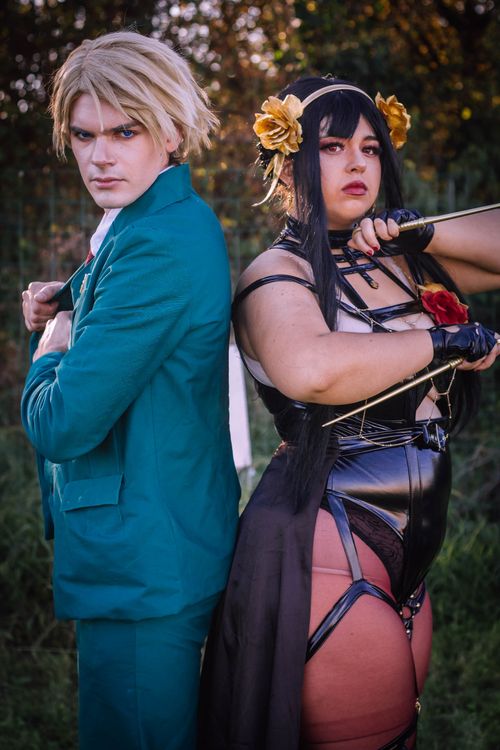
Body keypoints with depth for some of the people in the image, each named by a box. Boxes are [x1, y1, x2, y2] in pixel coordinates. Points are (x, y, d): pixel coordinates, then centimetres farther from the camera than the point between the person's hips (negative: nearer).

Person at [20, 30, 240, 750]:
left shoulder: (158, 243, -23)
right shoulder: (175, 220, 10)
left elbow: (64, 424, -25)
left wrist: (50, 350, -5)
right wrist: (67, 315, 3)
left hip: (142, 564, -10)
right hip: (165, 542, 10)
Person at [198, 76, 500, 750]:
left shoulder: (402, 262, 11)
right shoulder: (277, 275, -9)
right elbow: (311, 369, -31)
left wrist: (420, 232, -3)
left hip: (406, 557, 7)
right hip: (327, 548, -7)